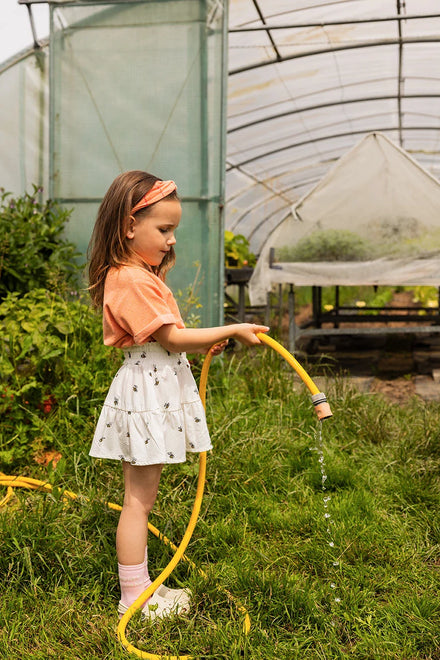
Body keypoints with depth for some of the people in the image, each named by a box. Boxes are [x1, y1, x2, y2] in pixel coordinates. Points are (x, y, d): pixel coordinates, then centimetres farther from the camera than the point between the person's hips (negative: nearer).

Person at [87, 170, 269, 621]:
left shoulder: (141, 274, 15)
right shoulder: (131, 281, -19)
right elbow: (171, 337, -20)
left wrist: (201, 345, 10)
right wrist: (231, 331, -14)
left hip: (158, 392, 11)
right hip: (145, 393, -11)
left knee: (142, 497, 16)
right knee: (139, 499, -1)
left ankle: (142, 587, 27)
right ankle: (133, 598, 11)